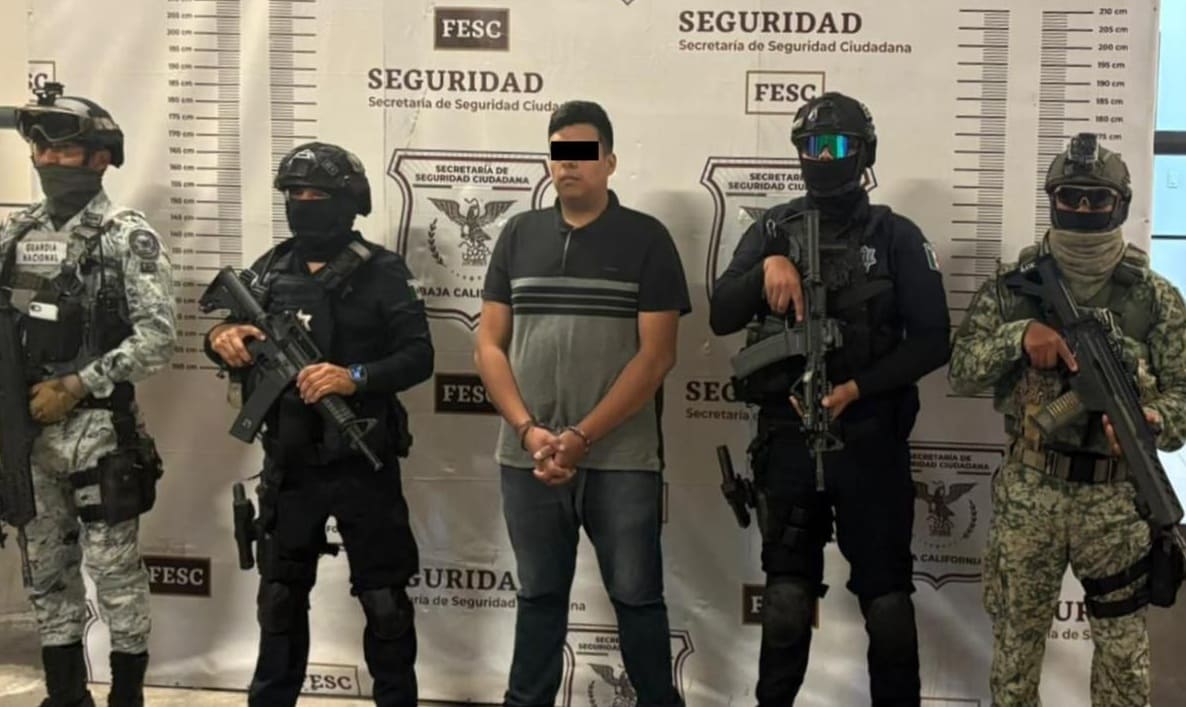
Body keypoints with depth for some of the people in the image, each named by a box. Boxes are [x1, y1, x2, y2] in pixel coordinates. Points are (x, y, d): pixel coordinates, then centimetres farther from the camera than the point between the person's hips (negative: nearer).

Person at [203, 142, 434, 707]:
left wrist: (357, 377, -27)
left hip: (363, 464, -4)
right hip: (287, 465, 4)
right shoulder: (268, 270, 8)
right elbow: (230, 334, 12)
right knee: (280, 595, 16)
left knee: (384, 600, 5)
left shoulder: (381, 272, -6)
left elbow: (419, 357, -11)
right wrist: (221, 338, -12)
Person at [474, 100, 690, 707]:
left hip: (621, 460, -3)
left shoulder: (646, 239, 0)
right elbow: (489, 344, 7)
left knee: (636, 597, 4)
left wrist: (582, 437, -13)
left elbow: (656, 355, -7)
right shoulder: (519, 235, 9)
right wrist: (529, 430, -7)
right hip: (528, 458, 3)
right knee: (539, 595, 14)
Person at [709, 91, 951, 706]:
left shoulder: (895, 236, 0)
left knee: (886, 594, 6)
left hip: (870, 438, -2)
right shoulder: (772, 231, 6)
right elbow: (721, 318, -2)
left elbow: (932, 341, -4)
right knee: (787, 594, 10)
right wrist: (767, 268, -19)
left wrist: (857, 388, -15)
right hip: (788, 436, 2)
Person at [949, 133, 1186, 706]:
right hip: (1027, 494, 0)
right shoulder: (1012, 286, -1)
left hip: (1117, 499, 0)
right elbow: (960, 372, -5)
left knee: (1122, 644, 13)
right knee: (1016, 635, 15)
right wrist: (1019, 336, -23)